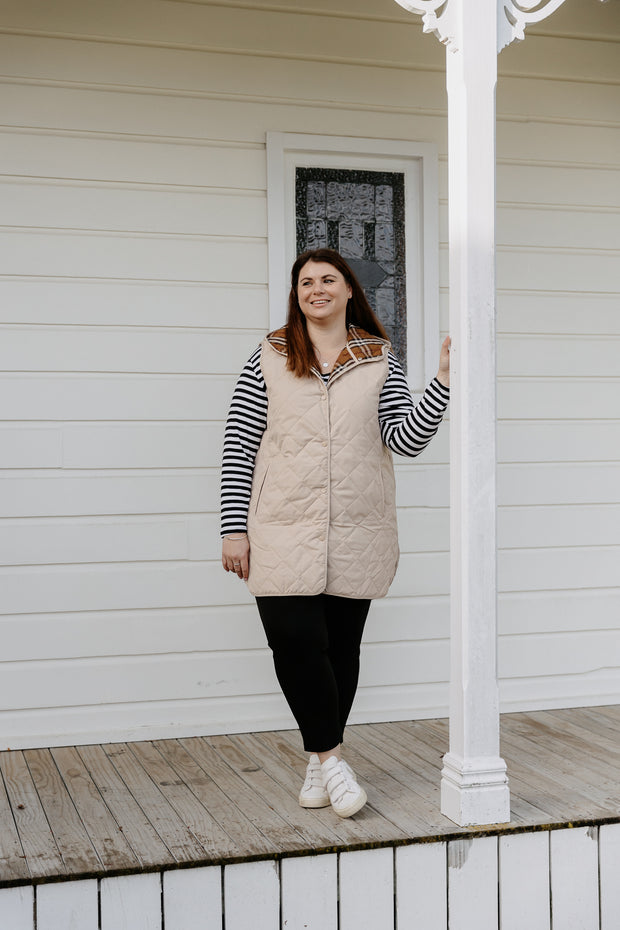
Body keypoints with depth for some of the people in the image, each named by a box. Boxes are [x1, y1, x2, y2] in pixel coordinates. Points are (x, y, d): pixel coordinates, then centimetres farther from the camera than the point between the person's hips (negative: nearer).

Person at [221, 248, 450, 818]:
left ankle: (320, 760, 24)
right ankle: (330, 758, 8)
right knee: (297, 644, -10)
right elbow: (238, 448, 2)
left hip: (357, 536, 1)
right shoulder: (268, 360, 4)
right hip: (283, 533, -1)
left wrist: (443, 383, -13)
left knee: (341, 647, 8)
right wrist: (234, 529, -3)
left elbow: (406, 440, -1)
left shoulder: (381, 361, 7)